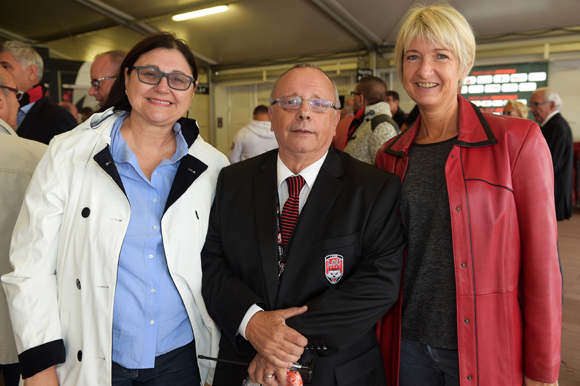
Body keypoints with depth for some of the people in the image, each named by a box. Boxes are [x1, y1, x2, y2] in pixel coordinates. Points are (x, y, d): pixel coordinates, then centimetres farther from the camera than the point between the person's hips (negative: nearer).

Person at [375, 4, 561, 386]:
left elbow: (542, 263, -9)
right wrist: (379, 336, 9)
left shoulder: (517, 140, -10)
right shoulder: (391, 155, 2)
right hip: (409, 343, 3)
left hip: (485, 350, -3)